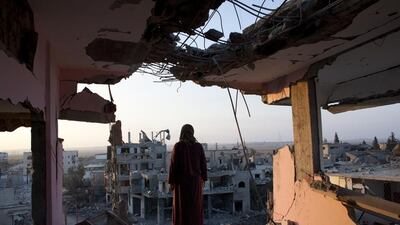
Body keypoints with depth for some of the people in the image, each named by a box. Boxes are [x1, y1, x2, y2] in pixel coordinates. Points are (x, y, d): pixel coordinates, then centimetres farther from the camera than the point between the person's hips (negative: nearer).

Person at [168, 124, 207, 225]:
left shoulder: (178, 146, -12)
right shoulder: (199, 146, -3)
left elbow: (173, 164, -12)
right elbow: (203, 164, 1)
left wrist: (171, 181, -4)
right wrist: (203, 179, 12)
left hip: (181, 180, -3)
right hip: (195, 180, 3)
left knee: (181, 207, 6)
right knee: (195, 206, 13)